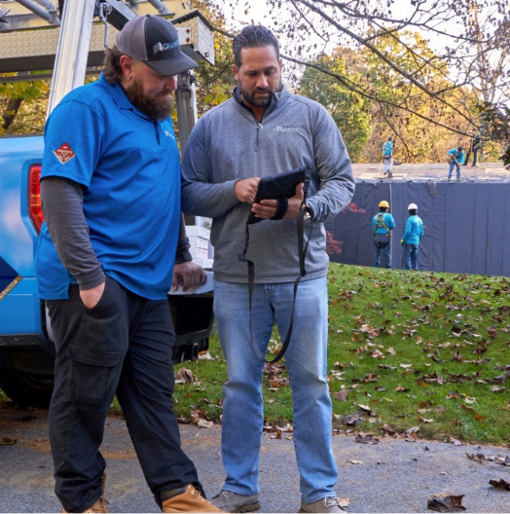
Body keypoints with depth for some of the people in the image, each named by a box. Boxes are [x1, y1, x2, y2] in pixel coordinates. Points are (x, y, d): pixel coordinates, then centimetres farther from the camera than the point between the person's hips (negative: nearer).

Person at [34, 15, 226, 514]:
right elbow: (60, 193, -16)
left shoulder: (158, 117, 20)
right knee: (85, 397, 1)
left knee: (153, 393, 11)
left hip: (148, 283, 8)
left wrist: (180, 256, 21)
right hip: (96, 281, -8)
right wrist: (89, 276, -21)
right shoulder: (86, 108, -7)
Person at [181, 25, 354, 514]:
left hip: (302, 276, -1)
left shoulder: (312, 116, 5)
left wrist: (305, 207, -17)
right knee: (240, 385, 10)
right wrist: (233, 191, -13)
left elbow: (341, 182, 3)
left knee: (311, 384, 5)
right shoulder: (211, 124, 8)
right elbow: (189, 193, 6)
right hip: (235, 278, 1)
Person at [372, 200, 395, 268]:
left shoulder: (375, 217, 7)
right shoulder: (388, 216, -3)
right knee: (387, 253, 1)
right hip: (386, 236, -3)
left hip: (377, 236, 3)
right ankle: (388, 267, 1)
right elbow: (392, 226, -6)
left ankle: (376, 266, 5)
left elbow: (373, 228, 8)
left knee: (377, 252, 9)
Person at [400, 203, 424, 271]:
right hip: (416, 242, 7)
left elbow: (408, 231, -16)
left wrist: (403, 239, -6)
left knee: (407, 257, -6)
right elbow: (421, 233, 16)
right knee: (415, 259, 10)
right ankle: (415, 270, 9)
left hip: (409, 242, -7)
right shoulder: (419, 220, 12)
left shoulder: (410, 219, -11)